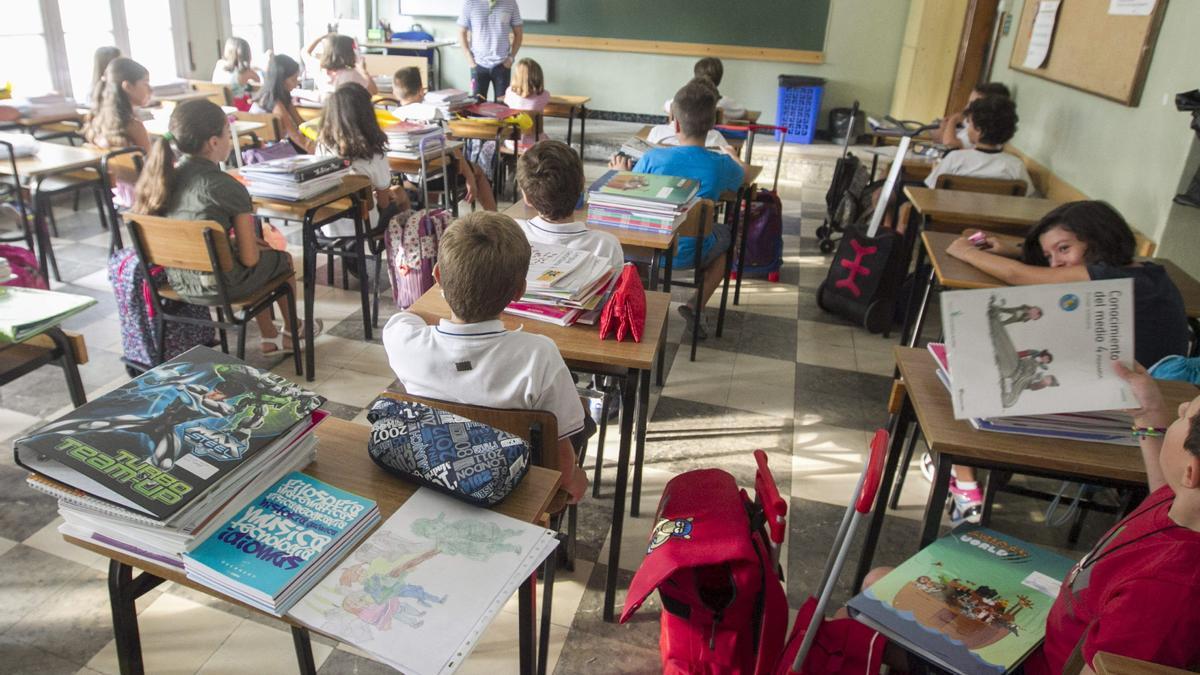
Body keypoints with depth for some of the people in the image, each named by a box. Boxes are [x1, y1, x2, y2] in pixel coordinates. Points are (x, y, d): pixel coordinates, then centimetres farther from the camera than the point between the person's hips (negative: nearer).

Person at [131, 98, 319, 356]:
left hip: (177, 281, 7)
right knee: (282, 258, 23)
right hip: (216, 286, -7)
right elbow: (249, 258, -17)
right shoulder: (228, 187, -21)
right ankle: (292, 331, 43)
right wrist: (238, 242, 4)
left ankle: (270, 337, 40)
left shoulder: (165, 177, -2)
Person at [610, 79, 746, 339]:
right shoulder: (720, 165, -14)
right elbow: (742, 174, 11)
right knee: (723, 233, 33)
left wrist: (622, 174, 17)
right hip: (691, 254, 0)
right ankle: (697, 306, 16)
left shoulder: (652, 159, -17)